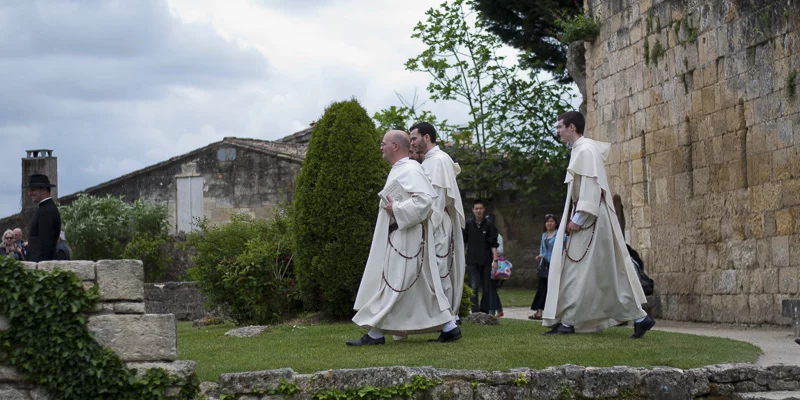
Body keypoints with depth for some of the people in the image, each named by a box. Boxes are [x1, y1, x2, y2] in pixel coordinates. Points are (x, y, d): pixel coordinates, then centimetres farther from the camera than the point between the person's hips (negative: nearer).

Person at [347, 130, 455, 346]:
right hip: (397, 237, 11)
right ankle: (449, 326, 10)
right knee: (421, 286, 9)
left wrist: (396, 209, -22)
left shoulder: (409, 171, -14)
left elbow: (424, 198, -27)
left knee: (391, 282, -7)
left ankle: (375, 333, -5)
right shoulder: (400, 170, 17)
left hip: (404, 238, -11)